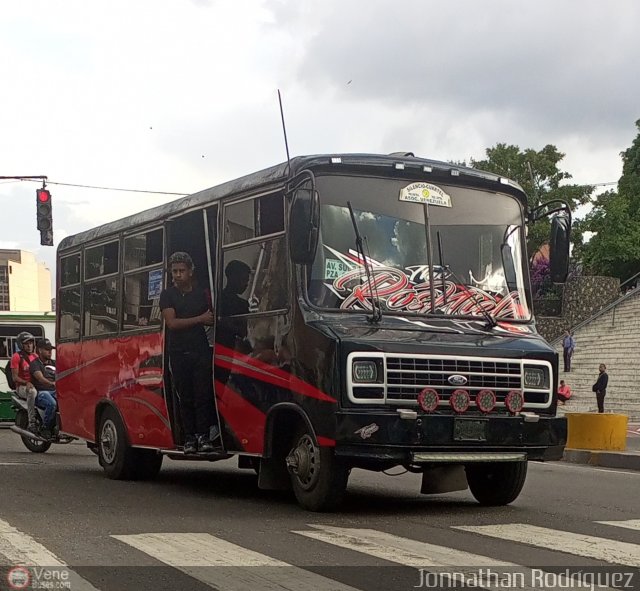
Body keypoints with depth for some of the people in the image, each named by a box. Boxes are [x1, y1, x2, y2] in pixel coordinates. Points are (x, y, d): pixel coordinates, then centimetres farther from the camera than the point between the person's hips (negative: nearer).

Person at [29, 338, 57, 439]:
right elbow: (40, 378, -18)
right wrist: (52, 383, -36)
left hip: (54, 392, 6)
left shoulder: (53, 363, 22)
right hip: (40, 392, -6)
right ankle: (45, 429, -23)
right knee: (52, 403, -37)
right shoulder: (35, 363, 0)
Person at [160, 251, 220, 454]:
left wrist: (212, 319, -2)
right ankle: (189, 438, 4)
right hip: (179, 352, -1)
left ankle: (203, 436, -4)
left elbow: (211, 320, 20)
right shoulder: (167, 295, 5)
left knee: (203, 395, -6)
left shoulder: (202, 294, 11)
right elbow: (171, 322, -8)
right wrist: (200, 319, -10)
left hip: (201, 351, 1)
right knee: (186, 398, 1)